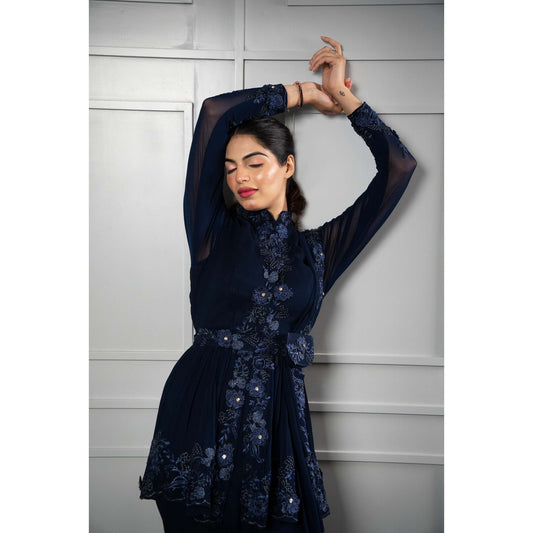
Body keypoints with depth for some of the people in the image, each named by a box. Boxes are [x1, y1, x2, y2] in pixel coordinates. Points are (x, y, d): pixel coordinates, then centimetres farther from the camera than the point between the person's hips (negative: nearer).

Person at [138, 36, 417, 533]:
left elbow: (399, 166, 8)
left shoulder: (319, 248, 8)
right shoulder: (214, 230, 4)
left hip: (278, 418, 1)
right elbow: (215, 112, -3)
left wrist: (341, 96, 11)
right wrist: (307, 92, 8)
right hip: (201, 420, -1)